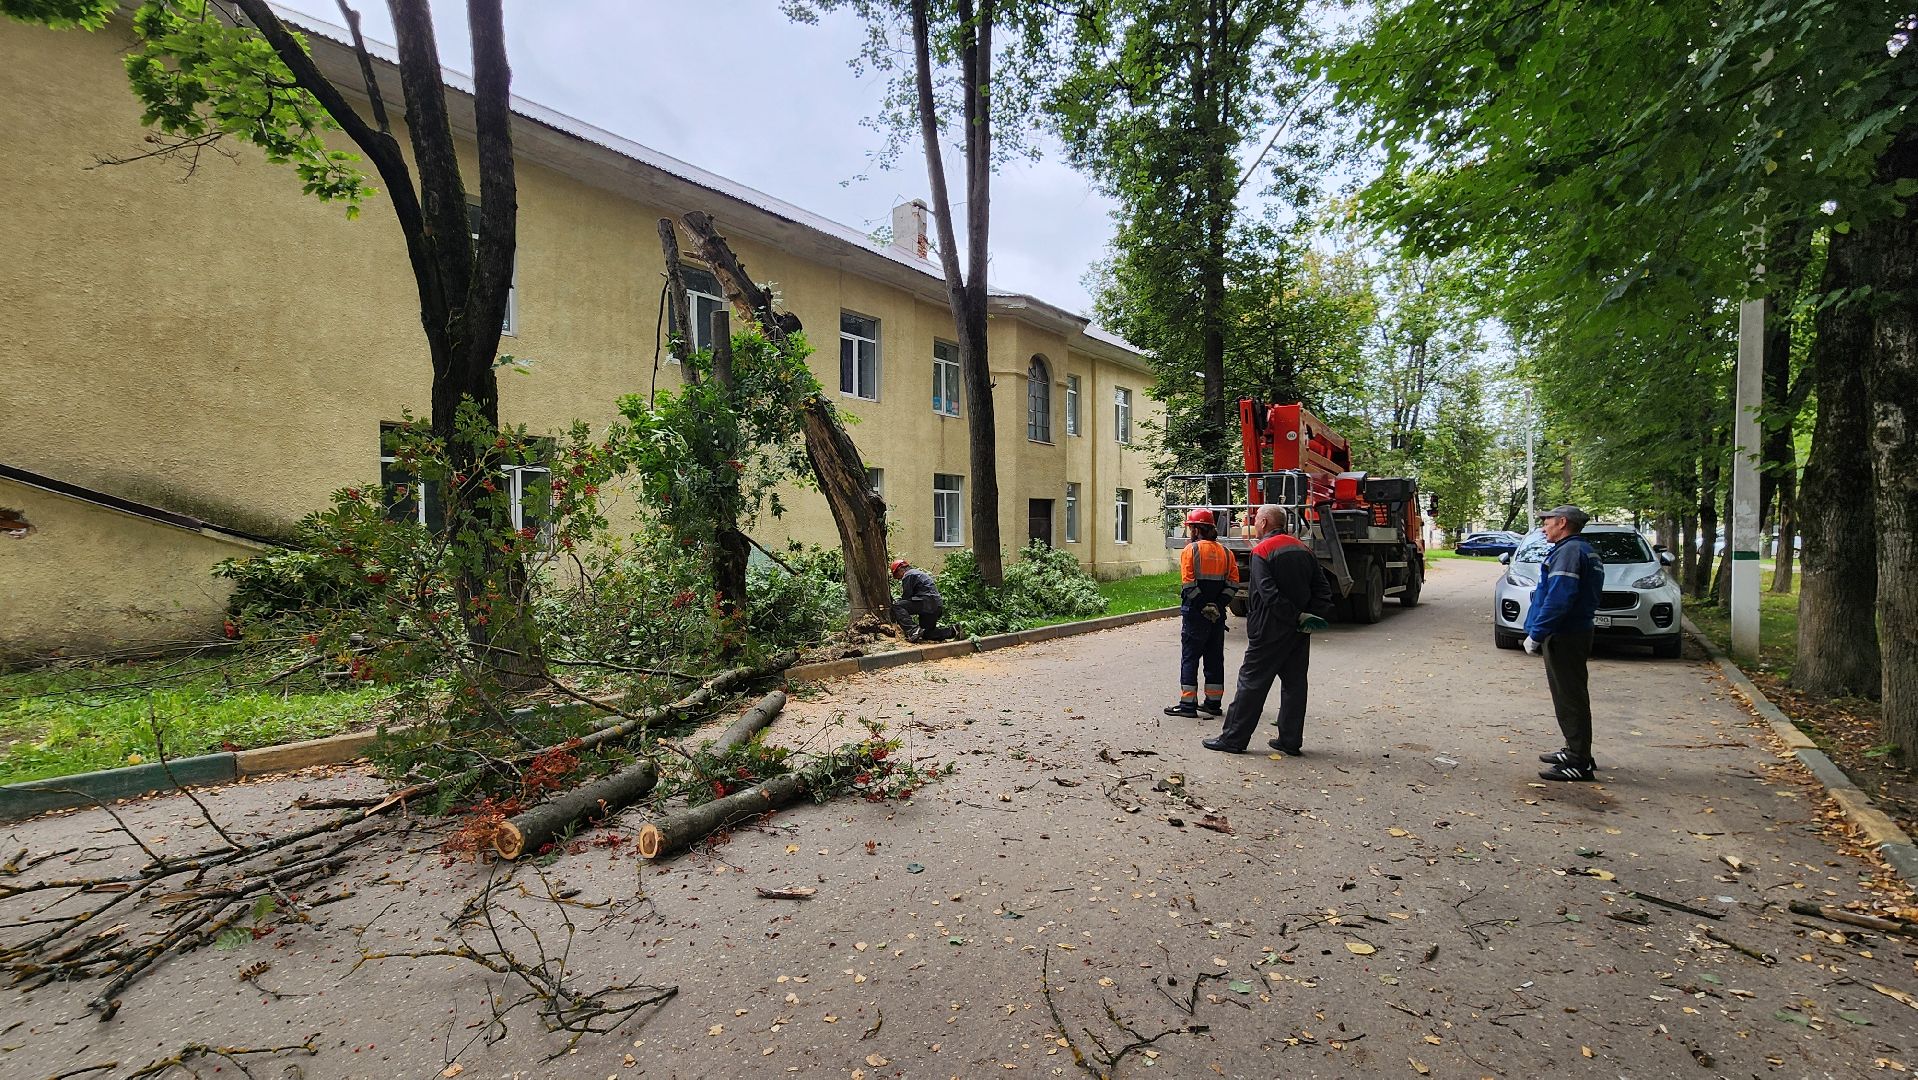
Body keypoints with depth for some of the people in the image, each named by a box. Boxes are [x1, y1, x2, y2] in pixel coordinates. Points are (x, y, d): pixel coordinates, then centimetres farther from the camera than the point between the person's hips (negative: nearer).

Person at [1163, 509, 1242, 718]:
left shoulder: (1191, 550, -9)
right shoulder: (1225, 552, 8)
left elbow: (1188, 585, -18)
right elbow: (1233, 583, 2)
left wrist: (1202, 606, -12)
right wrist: (1217, 605, -2)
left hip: (1195, 614, -6)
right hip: (1218, 614, 6)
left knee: (1190, 657, 1)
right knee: (1215, 657, 13)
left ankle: (1188, 704, 2)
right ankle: (1214, 703, 19)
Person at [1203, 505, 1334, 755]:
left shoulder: (1262, 551, -11)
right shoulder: (1304, 549, 11)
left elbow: (1269, 594, -21)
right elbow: (1323, 588, 7)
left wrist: (1297, 617, -16)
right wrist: (1313, 616, -3)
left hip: (1270, 629, -6)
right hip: (1300, 631, 7)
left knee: (1252, 681, 0)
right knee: (1294, 683, 12)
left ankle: (1234, 738, 5)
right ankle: (1291, 741, 17)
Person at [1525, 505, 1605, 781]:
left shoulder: (1569, 551, -17)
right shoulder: (1584, 551, 17)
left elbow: (1558, 598, -25)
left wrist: (1536, 634, -21)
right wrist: (1539, 631, 18)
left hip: (1564, 638, -11)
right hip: (1577, 632, 11)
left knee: (1570, 697, -6)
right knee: (1571, 696, 18)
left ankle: (1579, 763, -1)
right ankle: (1575, 751, 29)